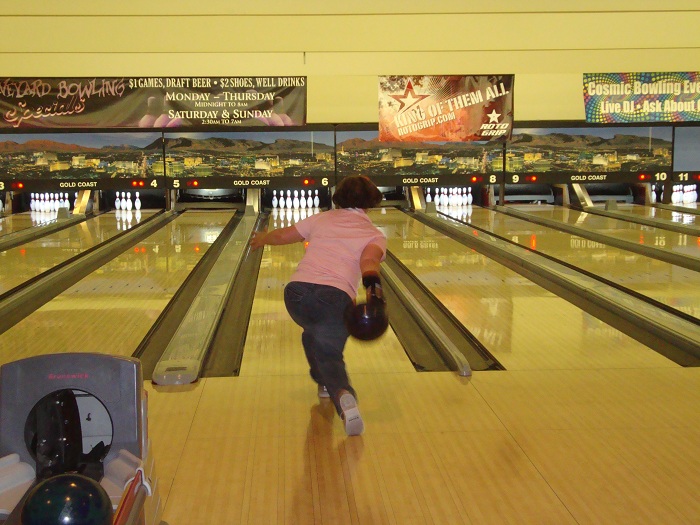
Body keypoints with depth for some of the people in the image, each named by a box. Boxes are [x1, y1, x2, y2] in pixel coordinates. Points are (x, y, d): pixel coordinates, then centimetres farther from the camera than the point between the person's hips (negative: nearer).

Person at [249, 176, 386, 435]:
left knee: (313, 332, 34)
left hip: (297, 291, 4)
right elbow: (368, 261, -12)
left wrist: (264, 237, 50)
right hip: (334, 298, -3)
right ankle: (343, 395, -35)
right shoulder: (375, 236, 12)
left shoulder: (322, 219, 21)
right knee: (329, 355, -4)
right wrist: (373, 288, -30)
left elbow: (283, 235, 28)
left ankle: (325, 382, 44)